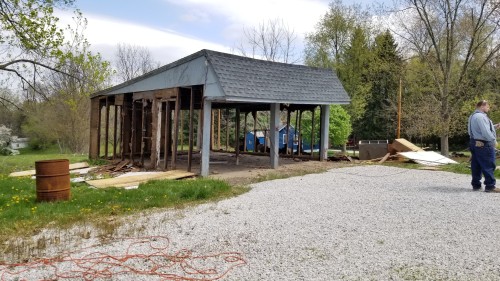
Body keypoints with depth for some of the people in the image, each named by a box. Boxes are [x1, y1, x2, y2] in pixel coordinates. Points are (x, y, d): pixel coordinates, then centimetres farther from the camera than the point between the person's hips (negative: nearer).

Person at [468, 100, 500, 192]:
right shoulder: (480, 116, -18)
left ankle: (476, 185, 16)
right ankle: (490, 186, -1)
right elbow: (485, 132, -23)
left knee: (476, 166, 11)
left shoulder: (473, 116, 15)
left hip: (475, 143, 10)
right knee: (489, 166, -4)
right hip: (484, 145, -10)